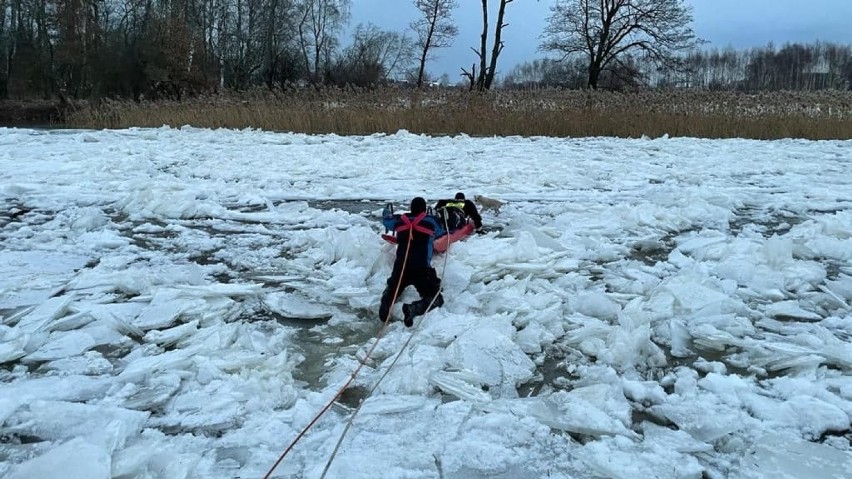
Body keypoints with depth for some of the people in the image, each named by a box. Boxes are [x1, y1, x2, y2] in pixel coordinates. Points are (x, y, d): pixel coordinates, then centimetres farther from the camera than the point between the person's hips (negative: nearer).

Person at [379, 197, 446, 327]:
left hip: (400, 267, 4)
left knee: (392, 289, 31)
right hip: (422, 269, -4)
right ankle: (413, 308, -23)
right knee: (436, 299, 4)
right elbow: (441, 232, 25)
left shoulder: (400, 220, 10)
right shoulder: (431, 221, 3)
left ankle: (385, 304, -2)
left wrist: (386, 212, 56)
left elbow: (386, 220, 32)